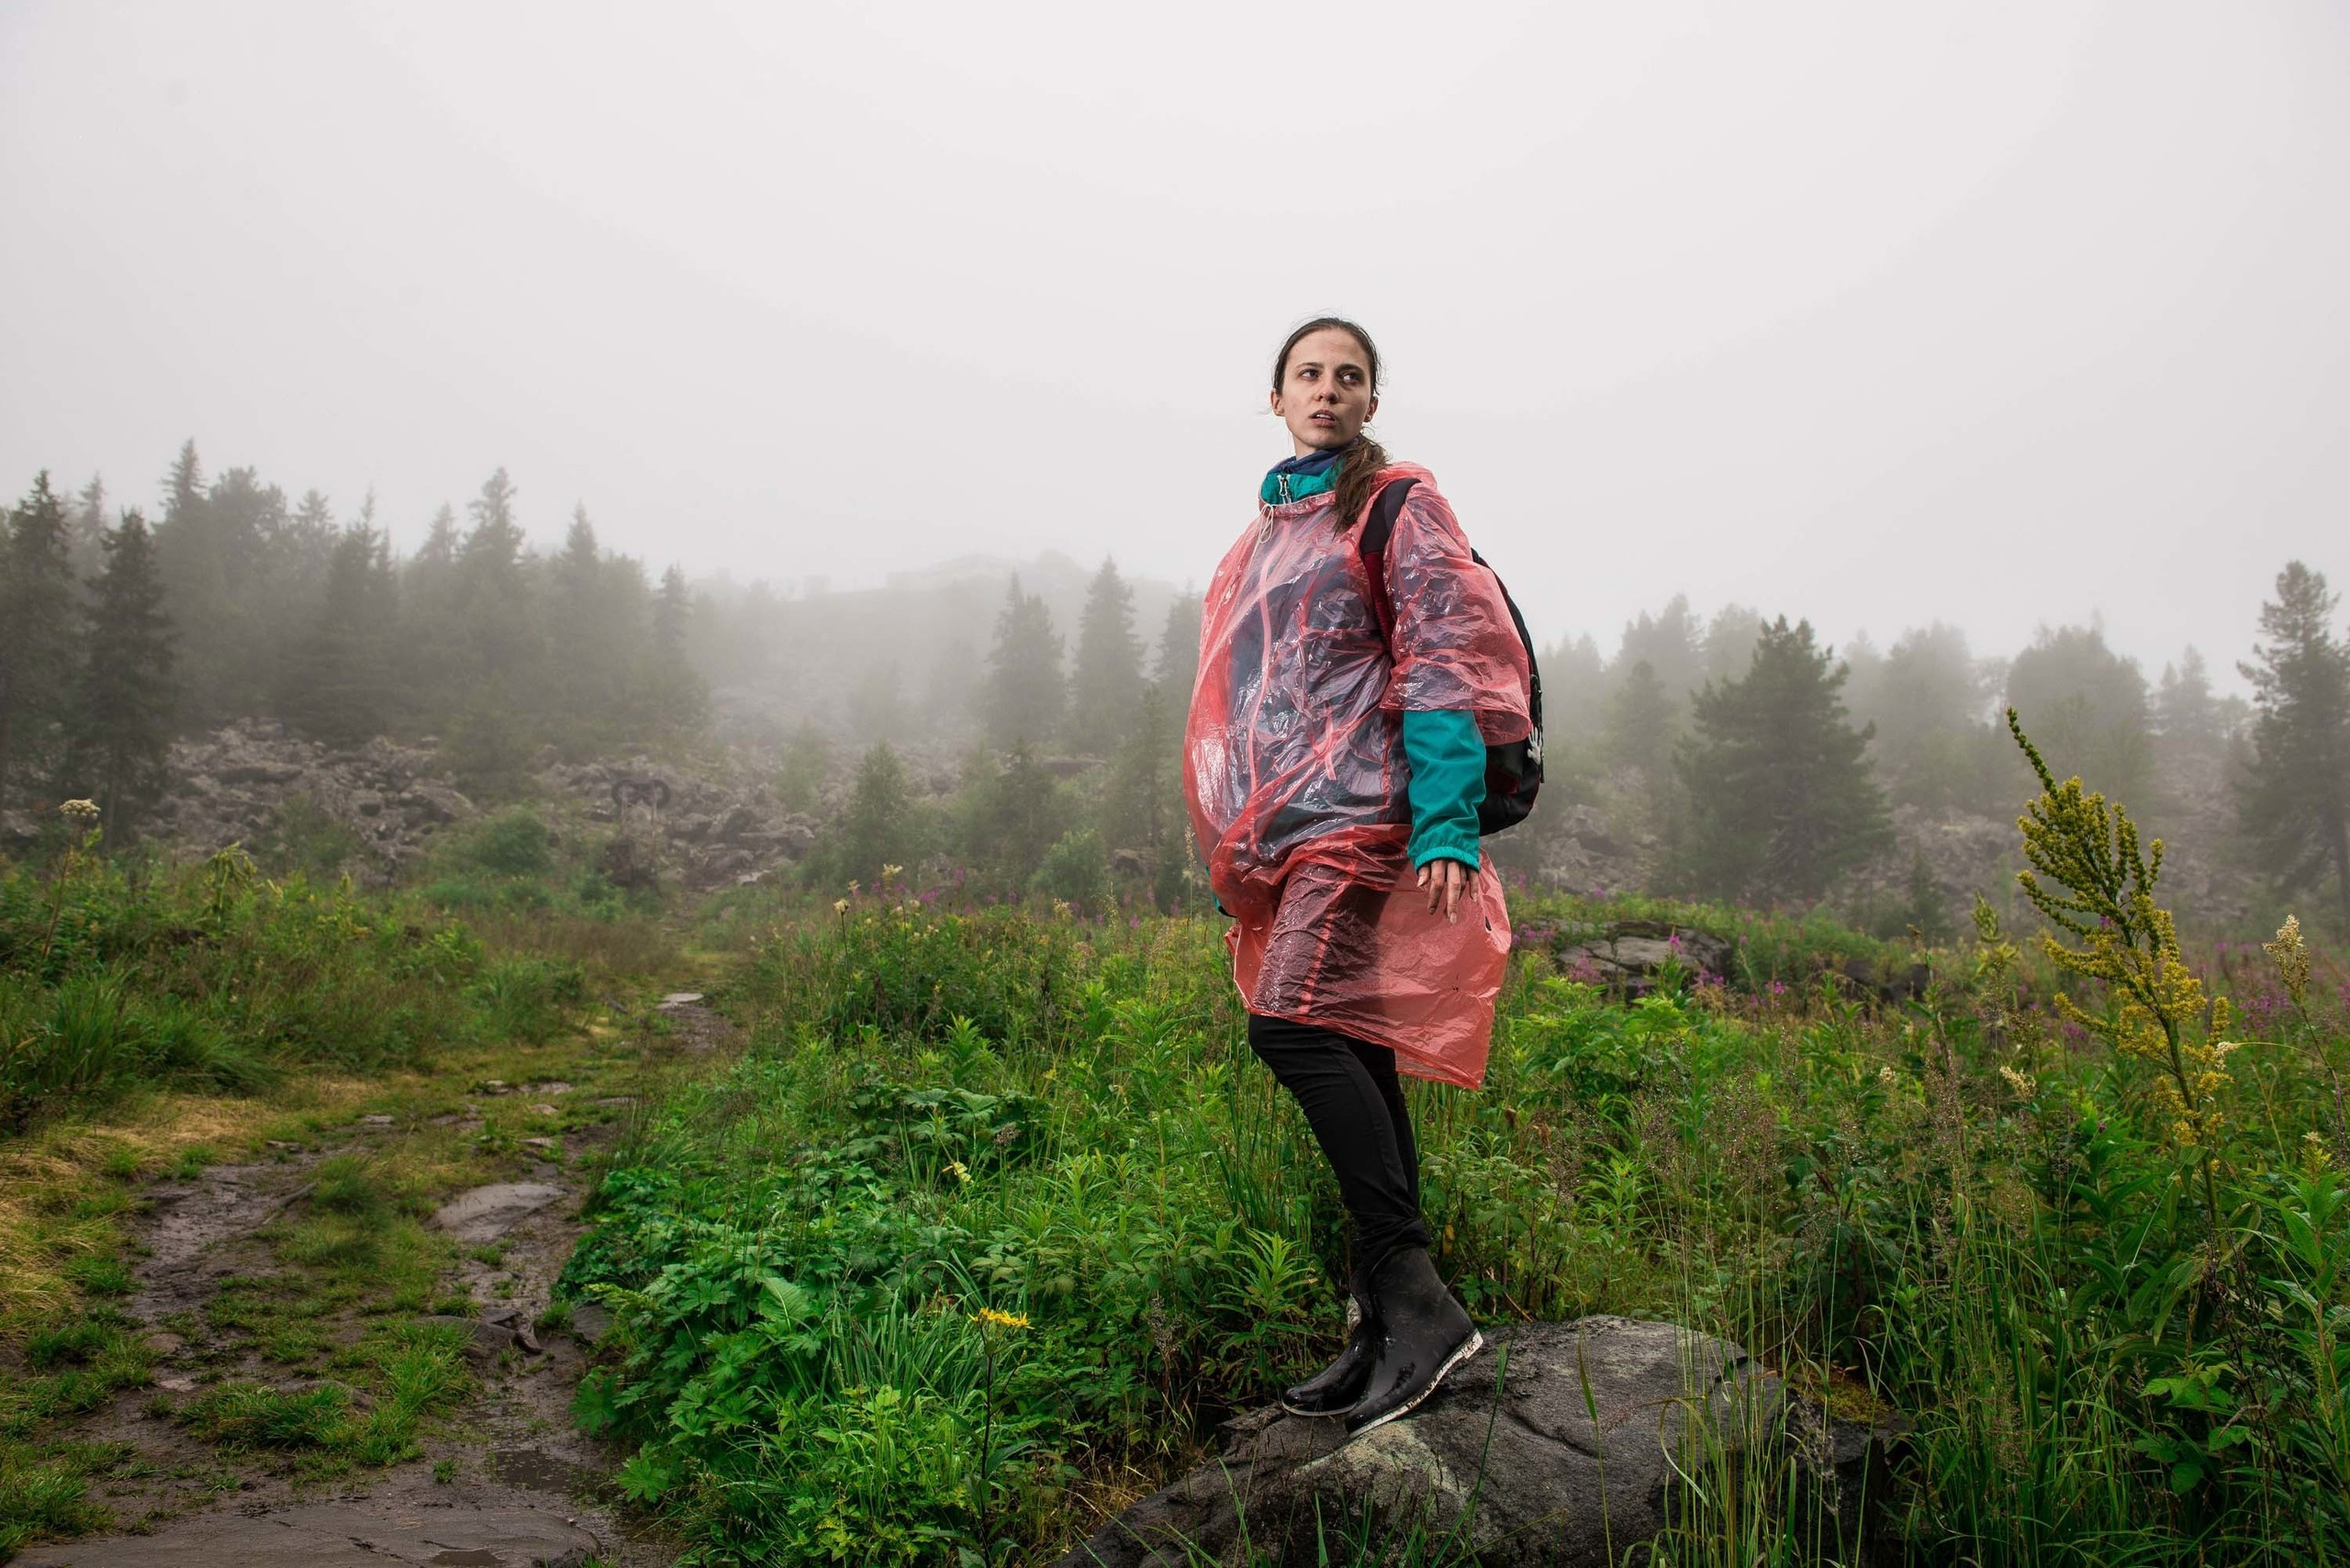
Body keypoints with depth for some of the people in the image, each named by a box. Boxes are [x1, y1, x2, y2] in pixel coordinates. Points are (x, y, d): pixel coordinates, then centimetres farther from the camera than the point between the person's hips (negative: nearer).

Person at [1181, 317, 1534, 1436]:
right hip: (1287, 824, 7)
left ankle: (1415, 1298, -16)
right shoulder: (1269, 525, 23)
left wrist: (1445, 825, -18)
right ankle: (1387, 1325, 11)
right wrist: (1235, 840, 21)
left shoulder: (1398, 504, 2)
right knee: (1350, 1054, 6)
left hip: (1362, 807, -7)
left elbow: (1443, 664, -7)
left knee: (1294, 1026, -22)